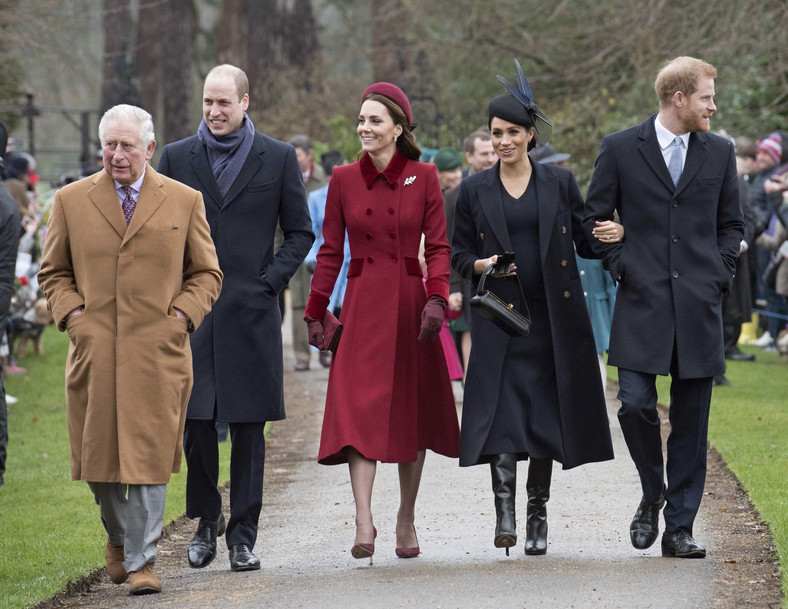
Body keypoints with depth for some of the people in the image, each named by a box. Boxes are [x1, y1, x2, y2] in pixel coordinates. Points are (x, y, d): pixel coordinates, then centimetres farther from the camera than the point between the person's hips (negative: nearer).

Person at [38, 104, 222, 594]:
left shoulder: (185, 201, 7)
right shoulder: (72, 201, 8)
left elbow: (207, 273, 12)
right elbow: (54, 272, 15)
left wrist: (182, 316, -3)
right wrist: (72, 315, -1)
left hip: (159, 352, -1)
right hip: (94, 351, 2)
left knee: (148, 459, -6)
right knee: (99, 456, 7)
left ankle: (142, 562, 0)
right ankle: (119, 538, 33)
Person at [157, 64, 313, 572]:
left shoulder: (278, 159, 5)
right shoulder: (177, 158, 8)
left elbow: (301, 232, 9)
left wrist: (270, 281, -3)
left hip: (251, 312, -1)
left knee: (249, 426, 1)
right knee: (195, 420, -2)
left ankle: (243, 535, 8)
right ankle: (206, 519, 18)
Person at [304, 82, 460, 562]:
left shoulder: (423, 177, 1)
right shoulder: (344, 180, 5)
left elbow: (438, 246, 1)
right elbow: (331, 251, 8)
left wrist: (437, 299, -13)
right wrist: (316, 312, 5)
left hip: (410, 303, 0)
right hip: (362, 306, 0)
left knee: (412, 409, 6)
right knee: (359, 407, -13)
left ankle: (407, 519, 20)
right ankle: (364, 524, -20)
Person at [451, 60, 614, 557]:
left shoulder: (560, 182, 6)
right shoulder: (475, 190, 7)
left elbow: (586, 241, 5)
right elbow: (459, 253, 11)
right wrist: (479, 265, -10)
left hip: (554, 315, 1)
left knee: (546, 411, 4)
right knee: (501, 408, -15)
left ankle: (538, 512, 15)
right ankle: (504, 508, -16)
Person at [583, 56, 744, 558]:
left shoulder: (719, 153, 10)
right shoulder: (621, 149, 2)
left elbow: (732, 223, 17)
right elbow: (595, 219, 7)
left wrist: (719, 274, 4)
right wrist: (622, 268, -3)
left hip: (700, 307, 2)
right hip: (642, 304, -2)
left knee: (691, 422, 2)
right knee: (636, 404, -13)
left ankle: (680, 528, 8)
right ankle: (653, 495, 13)